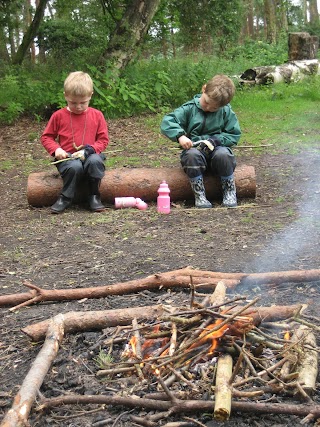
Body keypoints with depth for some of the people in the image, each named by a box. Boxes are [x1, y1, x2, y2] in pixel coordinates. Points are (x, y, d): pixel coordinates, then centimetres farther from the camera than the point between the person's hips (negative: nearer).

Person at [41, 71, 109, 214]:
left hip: (90, 155, 1)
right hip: (68, 158, -1)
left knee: (95, 161, -35)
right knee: (75, 167, -37)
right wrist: (56, 149, -10)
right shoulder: (59, 116, 5)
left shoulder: (97, 115, 6)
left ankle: (94, 196, -16)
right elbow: (46, 137, 11)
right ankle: (66, 198, -13)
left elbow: (103, 140, 5)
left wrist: (88, 150, -13)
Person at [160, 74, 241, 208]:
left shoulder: (226, 111, 2)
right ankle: (199, 195, -23)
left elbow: (234, 135, 0)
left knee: (223, 154, -35)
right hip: (194, 148, 0)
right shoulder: (189, 108, -1)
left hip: (216, 148, 0)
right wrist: (180, 135, -28)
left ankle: (230, 191, -12)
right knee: (192, 155, -36)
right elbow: (166, 123, -10)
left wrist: (215, 140, -16)